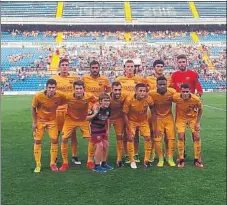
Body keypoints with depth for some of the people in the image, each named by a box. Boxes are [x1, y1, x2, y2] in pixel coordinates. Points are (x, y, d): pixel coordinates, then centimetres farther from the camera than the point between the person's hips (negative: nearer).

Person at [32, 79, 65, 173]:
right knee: (37, 141, -1)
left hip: (52, 120, 1)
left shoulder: (60, 96, -24)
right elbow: (33, 108, -10)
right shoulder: (38, 96, -26)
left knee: (54, 140, -2)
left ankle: (53, 164, 14)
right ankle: (38, 165, 12)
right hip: (40, 120, -1)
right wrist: (34, 122, -10)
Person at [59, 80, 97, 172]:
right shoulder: (68, 97, -26)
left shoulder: (89, 96, -23)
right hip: (70, 119, -1)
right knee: (64, 139, -7)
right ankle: (65, 163, 10)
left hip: (83, 120, 1)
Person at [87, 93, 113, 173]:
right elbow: (86, 118, -22)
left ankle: (103, 163, 28)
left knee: (106, 145, 10)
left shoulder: (108, 109, -5)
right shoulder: (96, 108, -23)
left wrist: (108, 130, 14)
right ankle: (97, 166, 2)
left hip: (103, 129, 7)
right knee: (99, 146, -11)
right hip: (95, 129, -7)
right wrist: (94, 114, -36)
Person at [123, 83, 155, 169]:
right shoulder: (129, 99, -29)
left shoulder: (149, 99, -24)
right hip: (131, 121, -2)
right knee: (130, 138, -10)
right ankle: (132, 161, 7)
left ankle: (146, 160, 11)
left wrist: (155, 126, -5)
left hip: (144, 121, 2)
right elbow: (125, 114, -19)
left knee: (148, 138, -4)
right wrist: (129, 129, -18)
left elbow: (153, 112, -7)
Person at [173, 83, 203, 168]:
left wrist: (198, 122, -9)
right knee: (181, 137, -10)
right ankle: (181, 159, 4)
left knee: (197, 137, -5)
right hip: (181, 118, 0)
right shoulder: (176, 97, -29)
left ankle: (197, 159, 11)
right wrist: (176, 121, -6)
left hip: (193, 118, 0)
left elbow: (200, 110, -9)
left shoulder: (196, 99, -28)